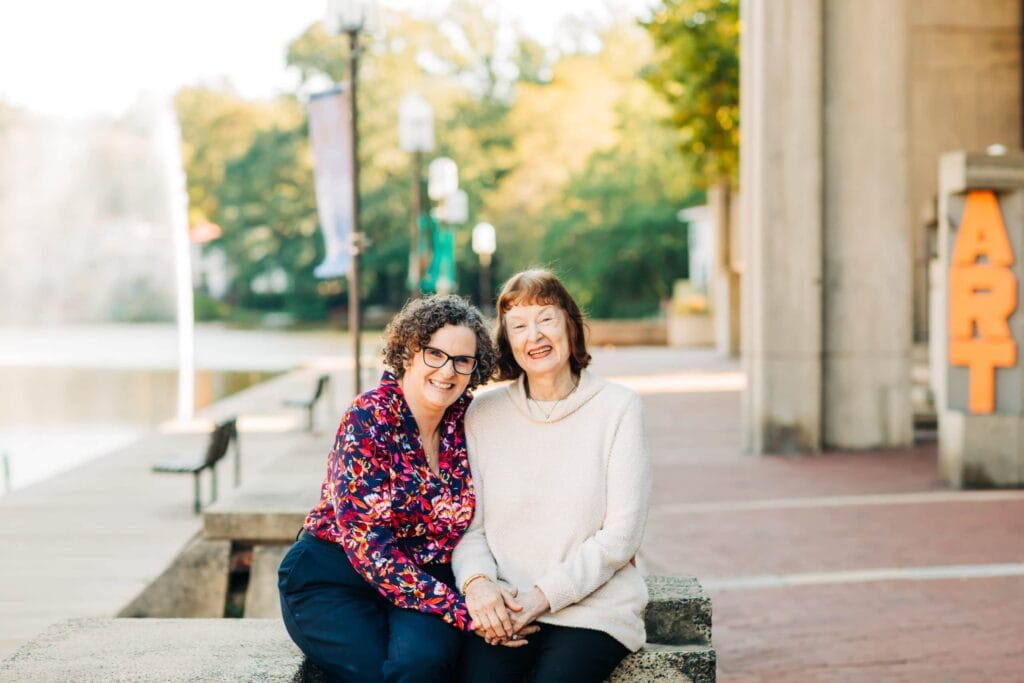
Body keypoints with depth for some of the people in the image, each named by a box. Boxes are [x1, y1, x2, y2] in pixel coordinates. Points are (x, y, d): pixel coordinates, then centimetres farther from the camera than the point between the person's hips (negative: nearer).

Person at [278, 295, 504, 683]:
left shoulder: (467, 419, 0)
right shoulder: (369, 418, -13)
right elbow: (367, 546, -18)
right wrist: (459, 610, -24)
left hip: (429, 578, 3)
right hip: (335, 574, -3)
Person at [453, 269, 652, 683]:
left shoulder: (617, 408, 2)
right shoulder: (483, 414, 10)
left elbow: (621, 536, -2)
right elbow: (467, 524, 9)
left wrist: (543, 595, -11)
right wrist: (477, 582, -12)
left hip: (593, 607, -1)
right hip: (502, 610, 2)